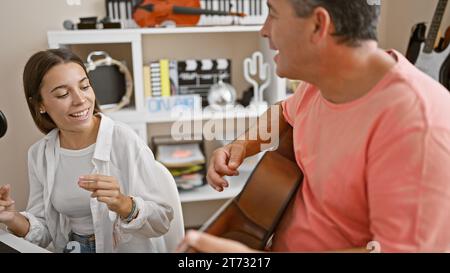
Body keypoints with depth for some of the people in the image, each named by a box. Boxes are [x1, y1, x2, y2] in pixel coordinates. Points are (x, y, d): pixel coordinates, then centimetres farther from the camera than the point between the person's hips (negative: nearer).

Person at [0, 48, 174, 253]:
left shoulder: (125, 141, -16)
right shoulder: (38, 154, -1)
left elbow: (162, 222, -14)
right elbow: (45, 232, 5)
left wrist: (122, 205, -30)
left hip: (128, 248, -2)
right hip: (72, 248, 3)